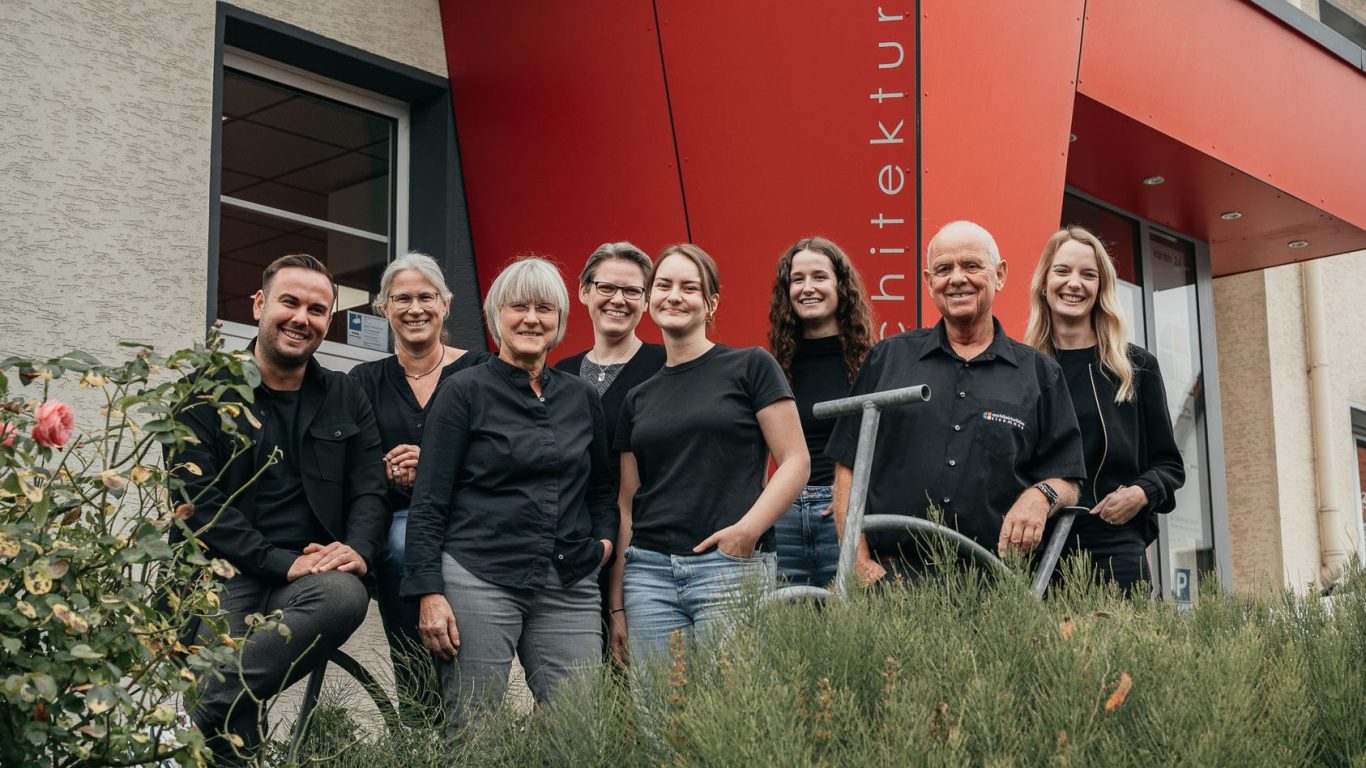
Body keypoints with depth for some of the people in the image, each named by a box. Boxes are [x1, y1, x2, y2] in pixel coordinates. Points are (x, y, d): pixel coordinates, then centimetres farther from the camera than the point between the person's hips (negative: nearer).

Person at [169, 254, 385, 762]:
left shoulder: (346, 399, 16)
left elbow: (370, 490, 10)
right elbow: (198, 499, -7)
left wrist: (357, 549, -14)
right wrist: (284, 562, -17)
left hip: (313, 577, 4)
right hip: (222, 575, -3)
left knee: (346, 595, -34)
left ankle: (209, 718, -22)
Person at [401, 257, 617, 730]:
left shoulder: (581, 397, 14)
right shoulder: (464, 391, 1)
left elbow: (601, 488, 26)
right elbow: (428, 502, -2)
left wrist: (604, 540, 7)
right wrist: (429, 593, -10)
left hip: (570, 588, 4)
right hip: (479, 581, -4)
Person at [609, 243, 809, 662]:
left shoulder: (751, 367, 3)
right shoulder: (638, 398, 16)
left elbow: (796, 462, -2)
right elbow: (627, 506, 16)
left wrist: (747, 529, -16)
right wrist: (617, 604, 12)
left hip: (730, 567, -4)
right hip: (649, 573, 4)